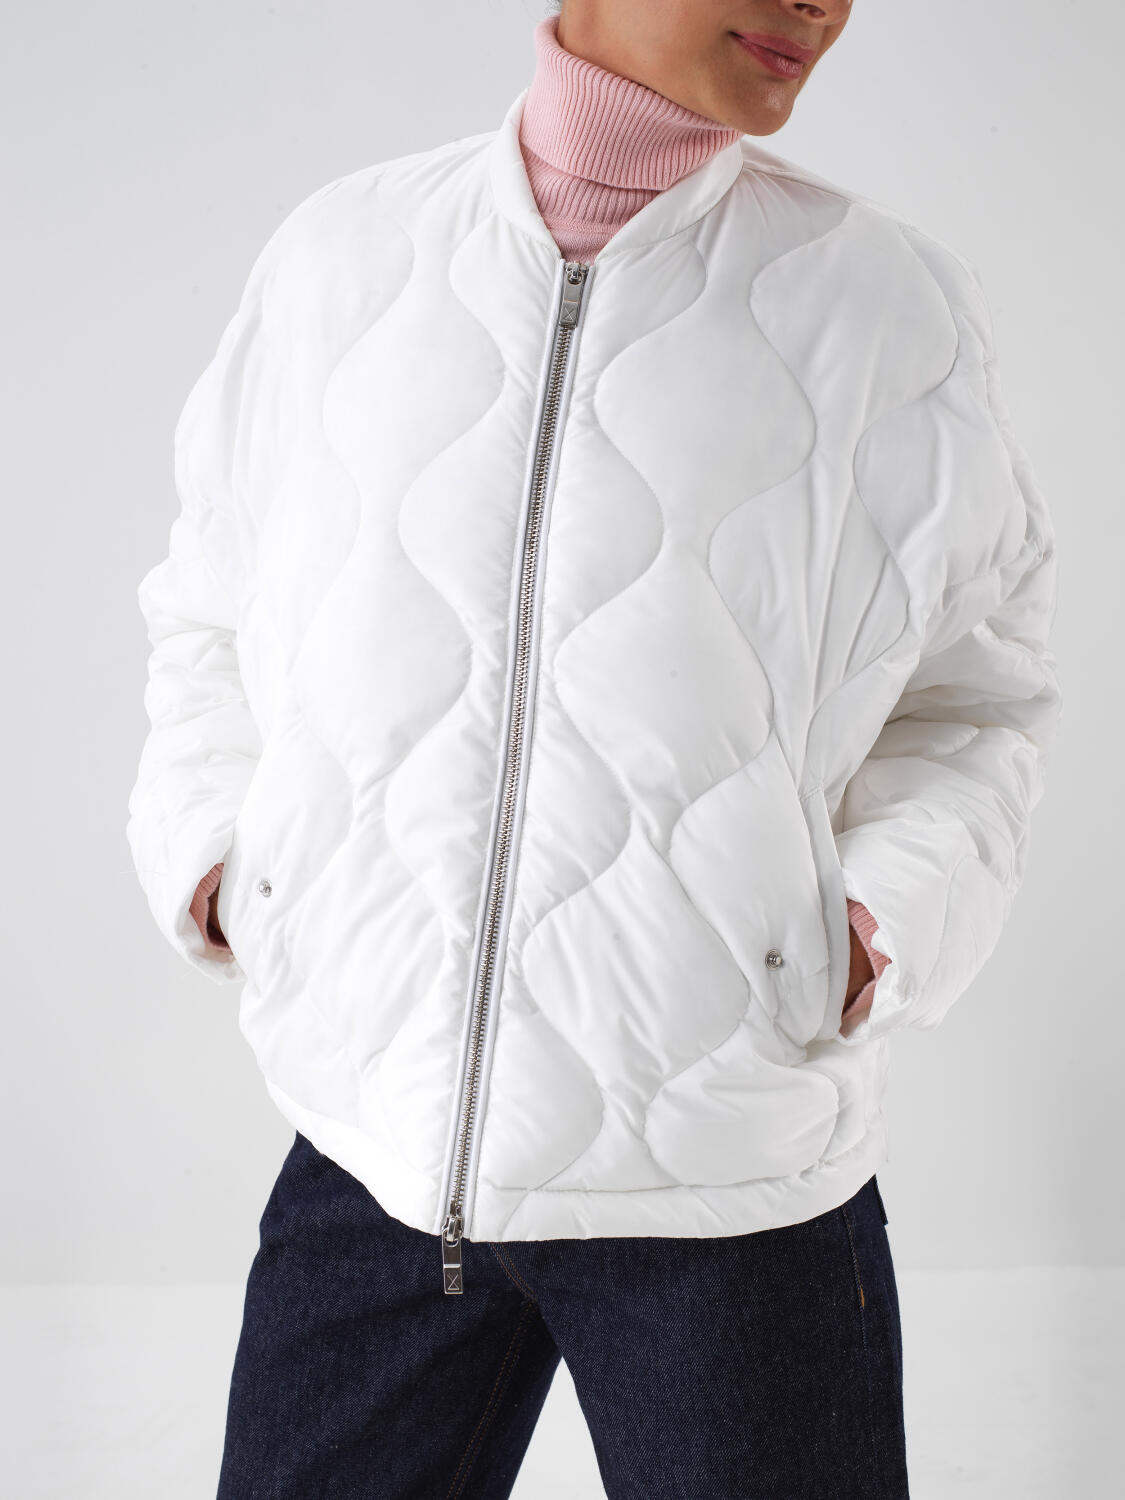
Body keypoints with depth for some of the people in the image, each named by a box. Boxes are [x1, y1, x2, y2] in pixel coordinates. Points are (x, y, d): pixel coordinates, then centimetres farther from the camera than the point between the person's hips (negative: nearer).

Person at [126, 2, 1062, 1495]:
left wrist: (890, 922, -8)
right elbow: (213, 617, 16)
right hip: (375, 1136, 2)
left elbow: (976, 692, 8)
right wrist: (206, 854, 2)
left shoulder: (892, 306, -2)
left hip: (732, 1172, -1)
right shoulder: (336, 257, 3)